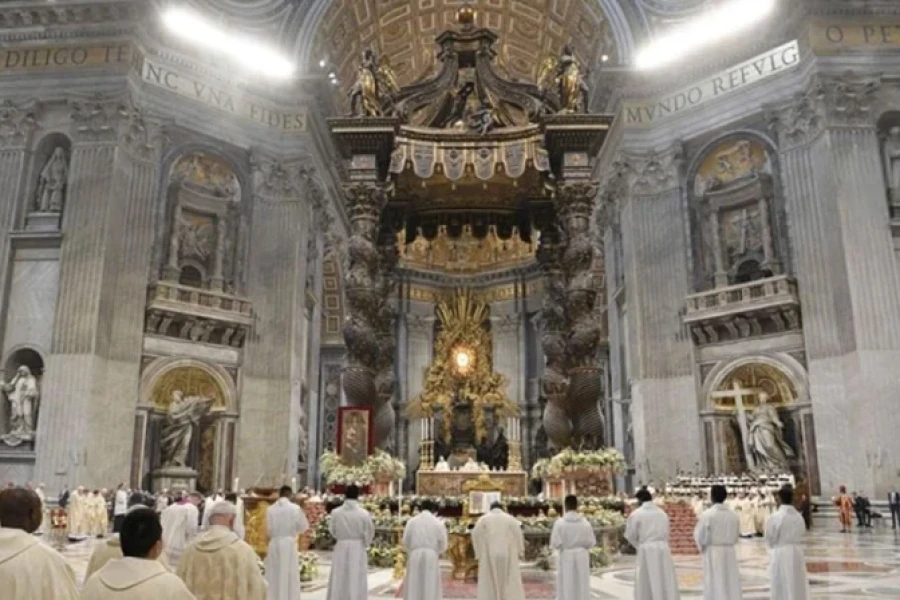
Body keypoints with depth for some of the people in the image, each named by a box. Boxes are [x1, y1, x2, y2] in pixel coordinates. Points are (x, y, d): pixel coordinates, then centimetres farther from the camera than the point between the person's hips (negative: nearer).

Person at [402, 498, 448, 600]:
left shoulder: (412, 521, 3)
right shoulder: (438, 522, -1)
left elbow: (405, 541, 5)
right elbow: (443, 544, 1)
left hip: (415, 555, 1)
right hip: (431, 556, -1)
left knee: (413, 587, 8)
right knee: (430, 586, 5)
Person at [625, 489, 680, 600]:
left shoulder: (636, 514, -4)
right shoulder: (662, 513, 10)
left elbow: (630, 535, 1)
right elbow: (666, 533, 15)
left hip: (647, 550, -4)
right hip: (663, 549, 4)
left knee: (647, 583, 2)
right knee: (666, 581, 10)